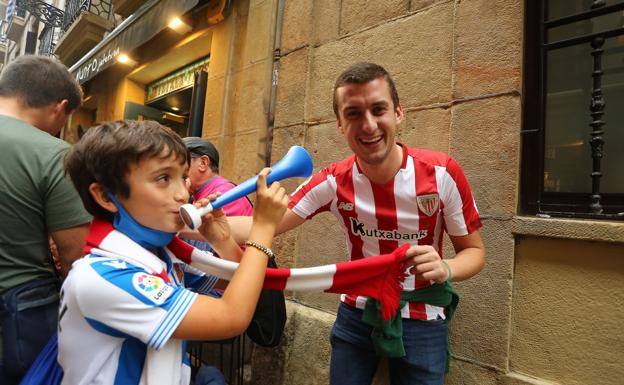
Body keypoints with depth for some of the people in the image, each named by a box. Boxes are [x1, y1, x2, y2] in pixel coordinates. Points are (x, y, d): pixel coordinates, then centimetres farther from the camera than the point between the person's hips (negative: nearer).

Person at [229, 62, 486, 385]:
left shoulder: (442, 173, -19)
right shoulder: (333, 182, -15)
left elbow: (474, 250, -8)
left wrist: (444, 269, -31)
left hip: (421, 321, -1)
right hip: (356, 314, 1)